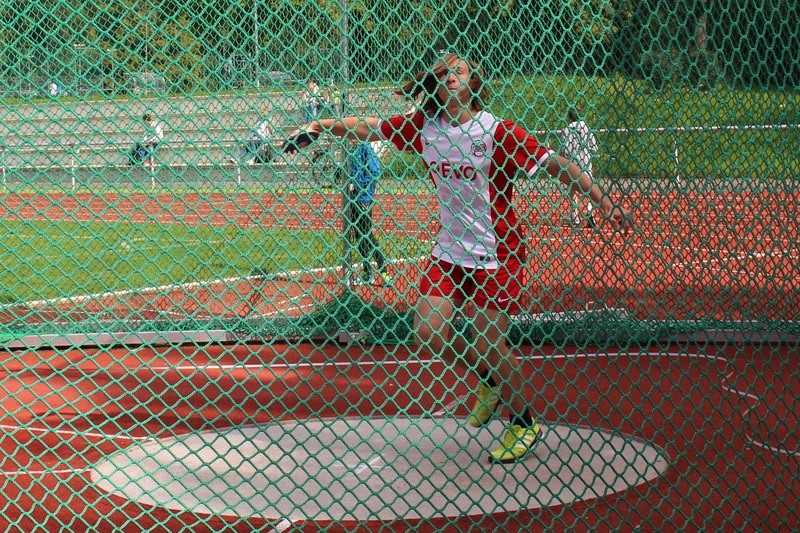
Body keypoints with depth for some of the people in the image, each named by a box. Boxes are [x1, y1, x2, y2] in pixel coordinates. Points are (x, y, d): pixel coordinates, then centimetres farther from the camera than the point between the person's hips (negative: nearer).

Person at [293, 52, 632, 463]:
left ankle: (524, 423, 20)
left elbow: (554, 164, -15)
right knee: (428, 330, -2)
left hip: (496, 254, -5)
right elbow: (369, 128, 10)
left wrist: (604, 202, -17)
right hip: (450, 248, 5)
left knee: (489, 344, -4)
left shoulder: (497, 132, -16)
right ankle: (489, 384, 27)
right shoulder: (424, 126, -1)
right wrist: (322, 126, 1)